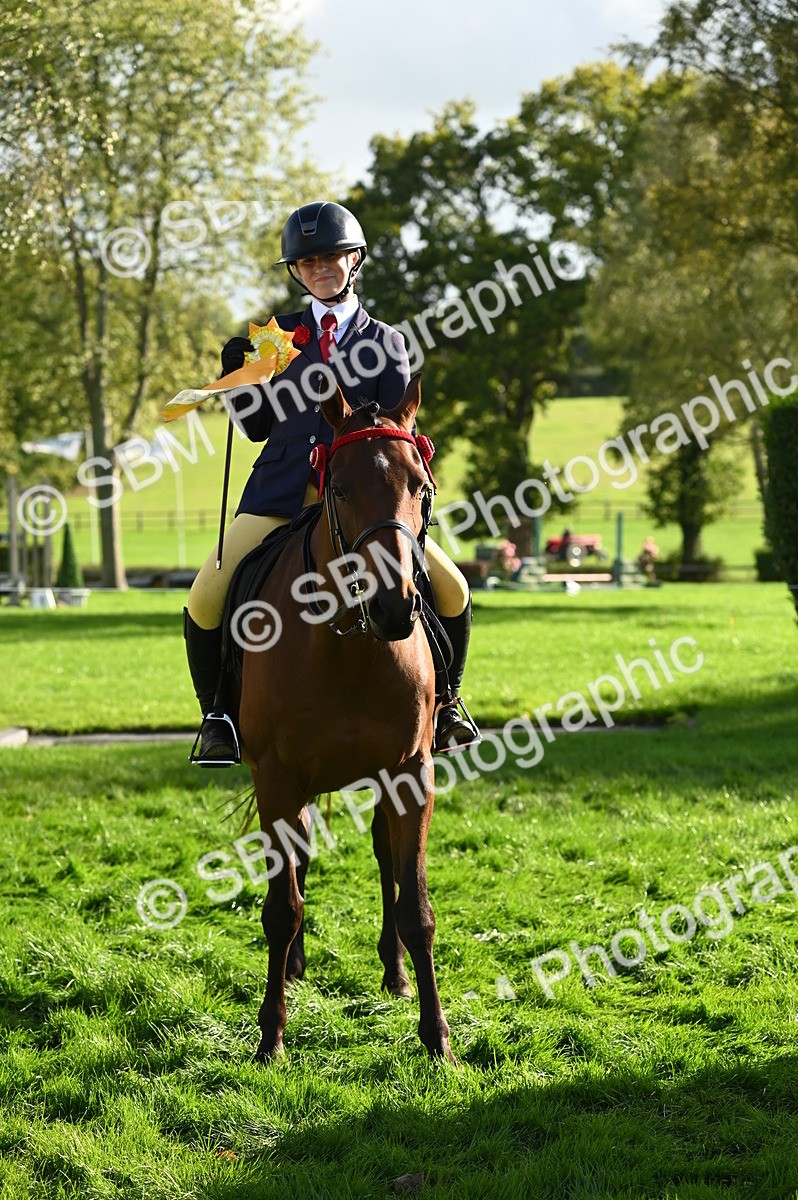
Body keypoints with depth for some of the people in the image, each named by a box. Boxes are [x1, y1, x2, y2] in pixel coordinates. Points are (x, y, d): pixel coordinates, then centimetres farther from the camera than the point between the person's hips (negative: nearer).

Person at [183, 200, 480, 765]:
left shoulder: (386, 341, 9)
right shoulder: (282, 334, 12)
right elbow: (259, 426, 11)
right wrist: (238, 378, -6)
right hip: (280, 495, 0)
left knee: (452, 590, -9)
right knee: (207, 601, -17)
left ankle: (446, 700, 17)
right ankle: (218, 714, 6)